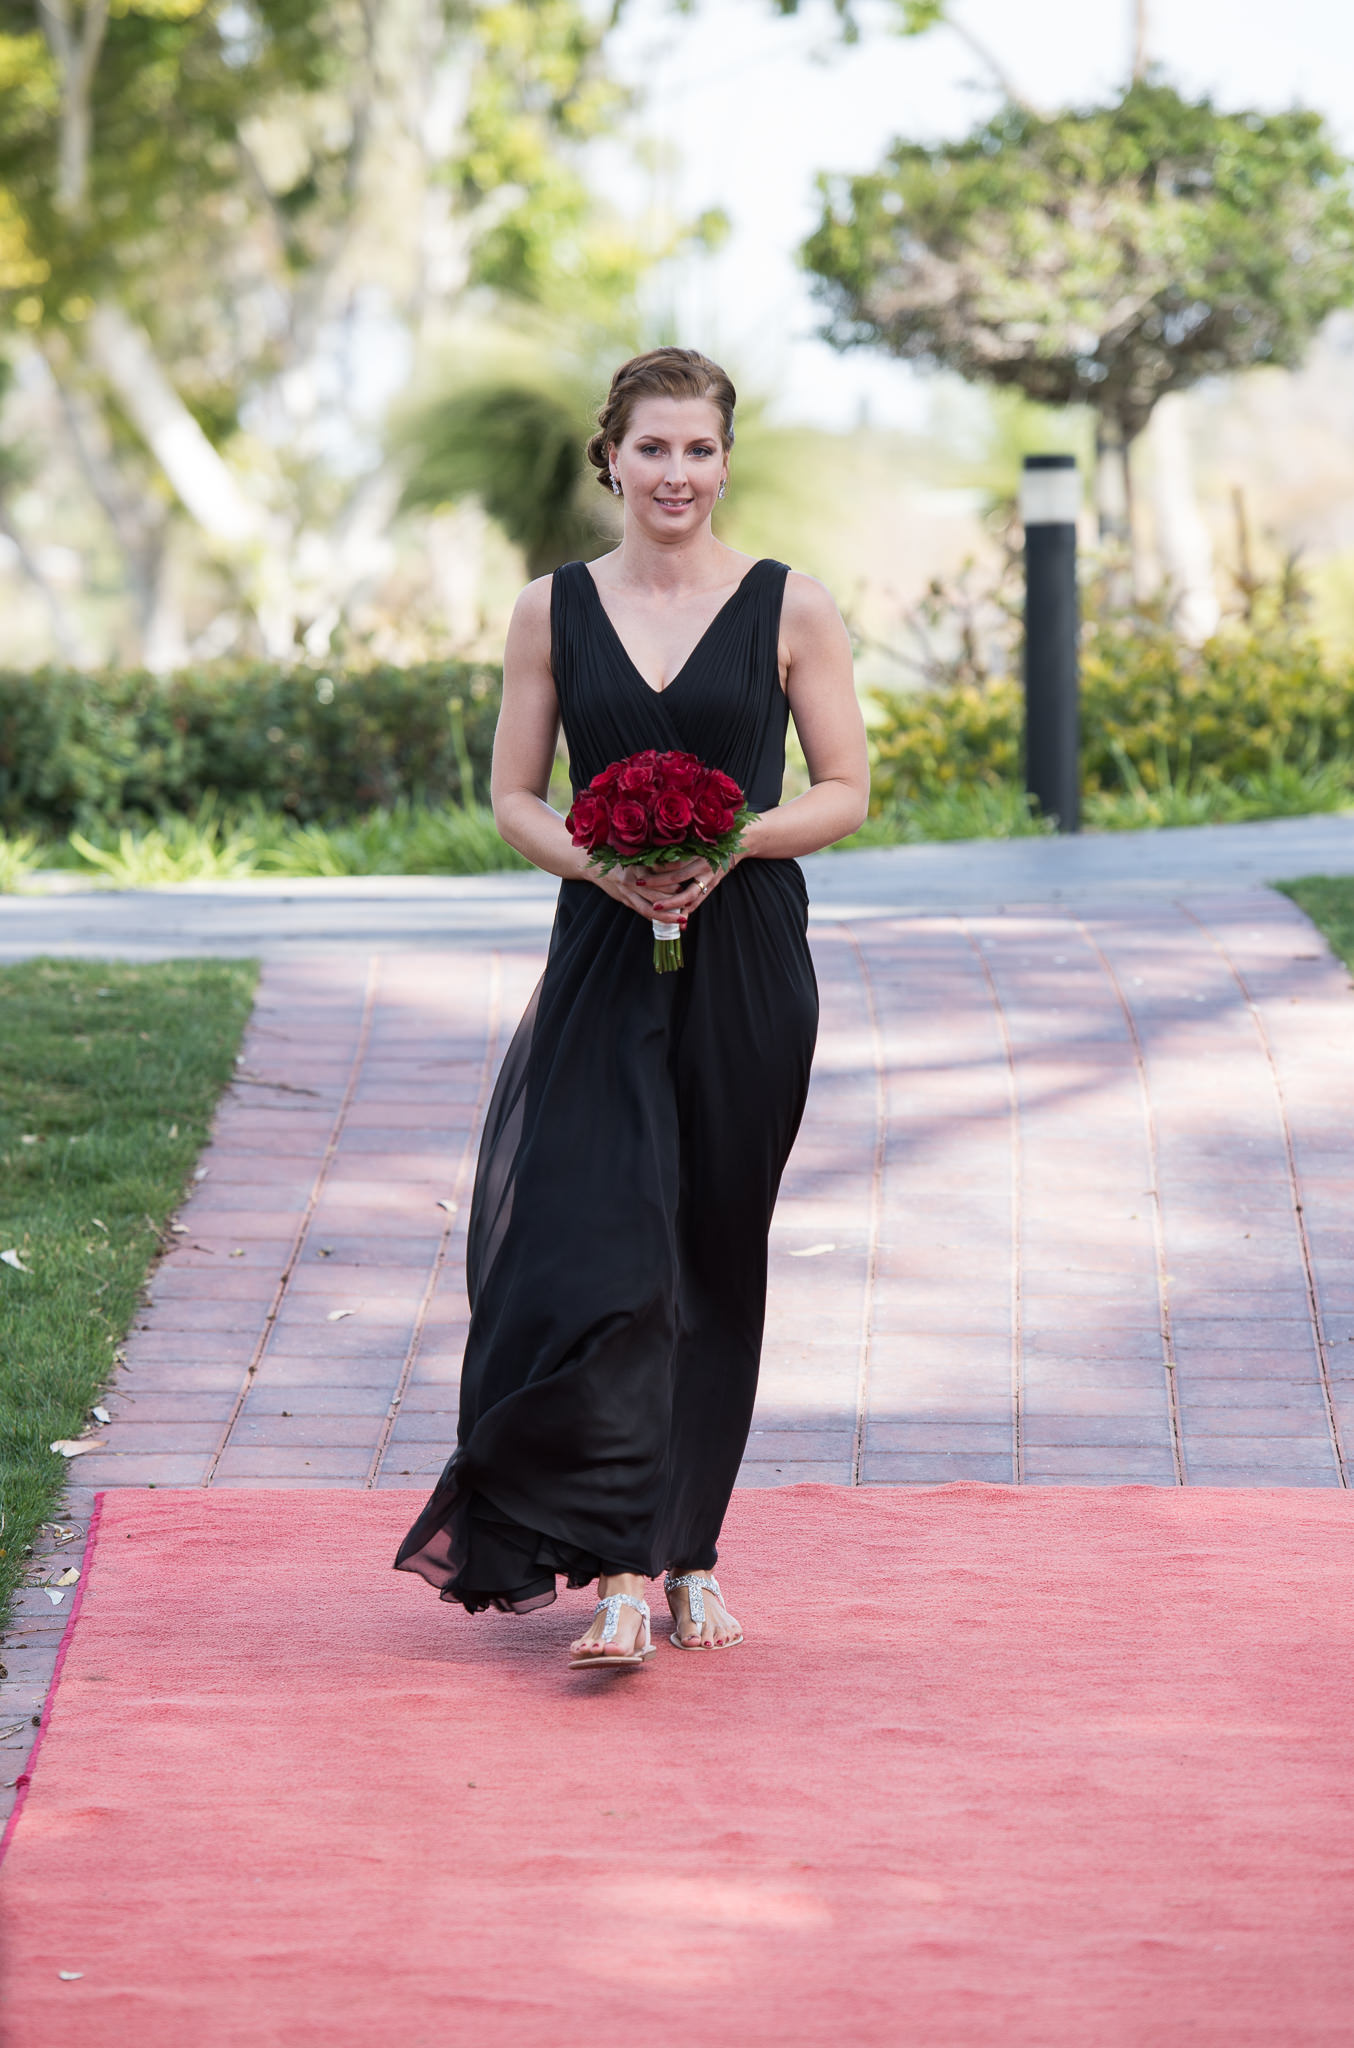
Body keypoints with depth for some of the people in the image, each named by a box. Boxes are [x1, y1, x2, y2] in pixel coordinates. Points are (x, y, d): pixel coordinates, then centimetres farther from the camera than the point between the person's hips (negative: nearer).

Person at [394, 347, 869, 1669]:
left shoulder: (789, 609, 2)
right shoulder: (553, 612, 5)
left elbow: (845, 792, 3)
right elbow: (513, 799, 8)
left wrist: (730, 840, -15)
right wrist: (600, 864, -12)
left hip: (746, 962, 0)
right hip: (603, 962, 0)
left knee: (716, 1258, 7)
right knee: (598, 1249, -12)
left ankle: (688, 1548, 20)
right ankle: (618, 1572, -12)